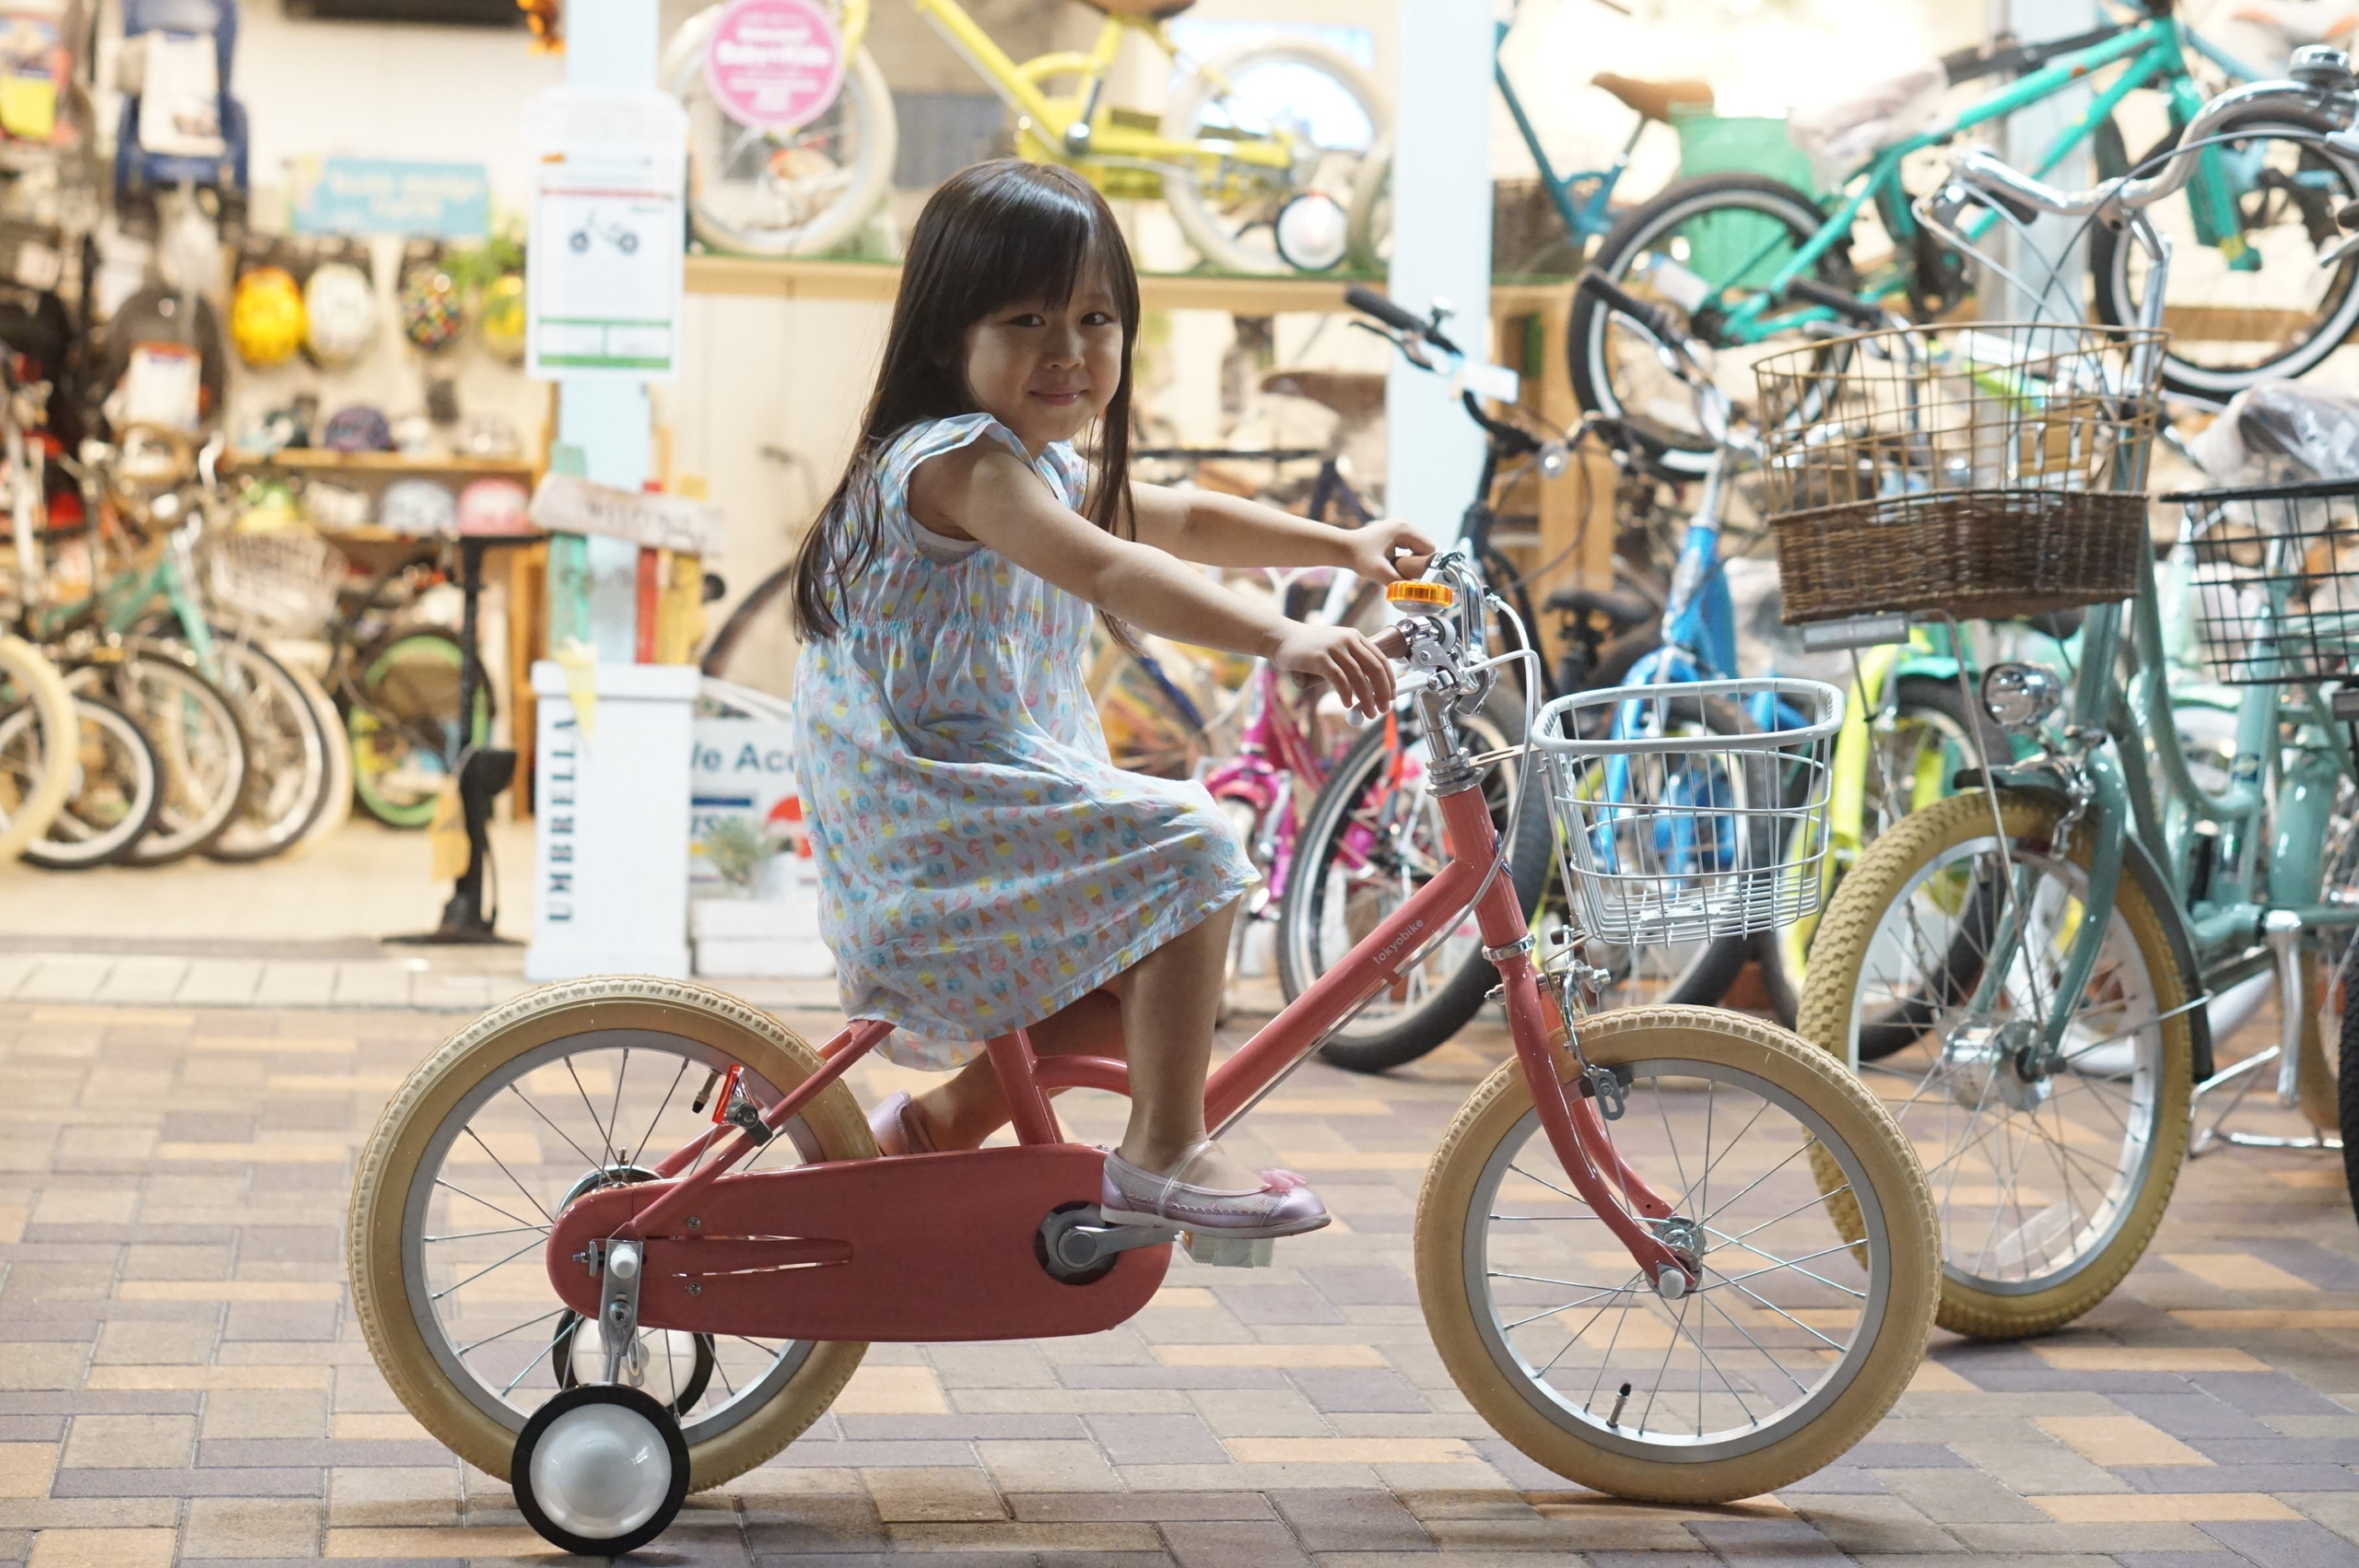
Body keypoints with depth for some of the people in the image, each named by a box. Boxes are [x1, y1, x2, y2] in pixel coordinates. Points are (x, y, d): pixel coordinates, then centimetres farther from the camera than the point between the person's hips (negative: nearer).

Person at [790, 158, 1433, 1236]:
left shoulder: (1046, 468, 16)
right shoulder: (956, 460, -18)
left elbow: (1183, 520, 29)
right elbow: (1106, 571, -33)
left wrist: (1345, 546, 24)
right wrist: (1281, 639, -42)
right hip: (933, 813, -11)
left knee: (1136, 951, 20)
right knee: (1184, 848, -20)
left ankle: (941, 1121, 29)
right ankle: (1163, 1157, -16)